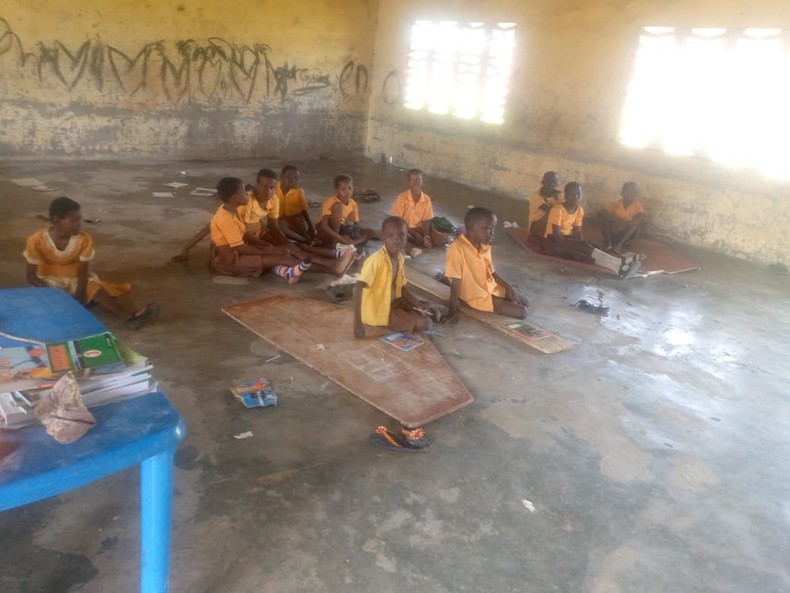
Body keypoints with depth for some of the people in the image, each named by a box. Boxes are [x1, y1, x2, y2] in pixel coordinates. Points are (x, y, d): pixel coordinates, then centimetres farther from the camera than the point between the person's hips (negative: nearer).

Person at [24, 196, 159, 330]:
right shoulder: (37, 240, -20)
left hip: (75, 281, 0)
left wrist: (78, 295, -30)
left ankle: (128, 317, -50)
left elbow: (83, 272, -13)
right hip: (49, 282, 0)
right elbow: (31, 277, -16)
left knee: (97, 291, -28)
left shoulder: (84, 239, -14)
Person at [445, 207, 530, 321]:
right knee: (521, 312, -11)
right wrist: (452, 312, -23)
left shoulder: (485, 247, -2)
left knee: (525, 304, 13)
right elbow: (455, 284, -25)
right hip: (477, 296, -8)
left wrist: (510, 288, 3)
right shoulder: (457, 249, -27)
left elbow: (491, 272, 11)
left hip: (492, 288, 8)